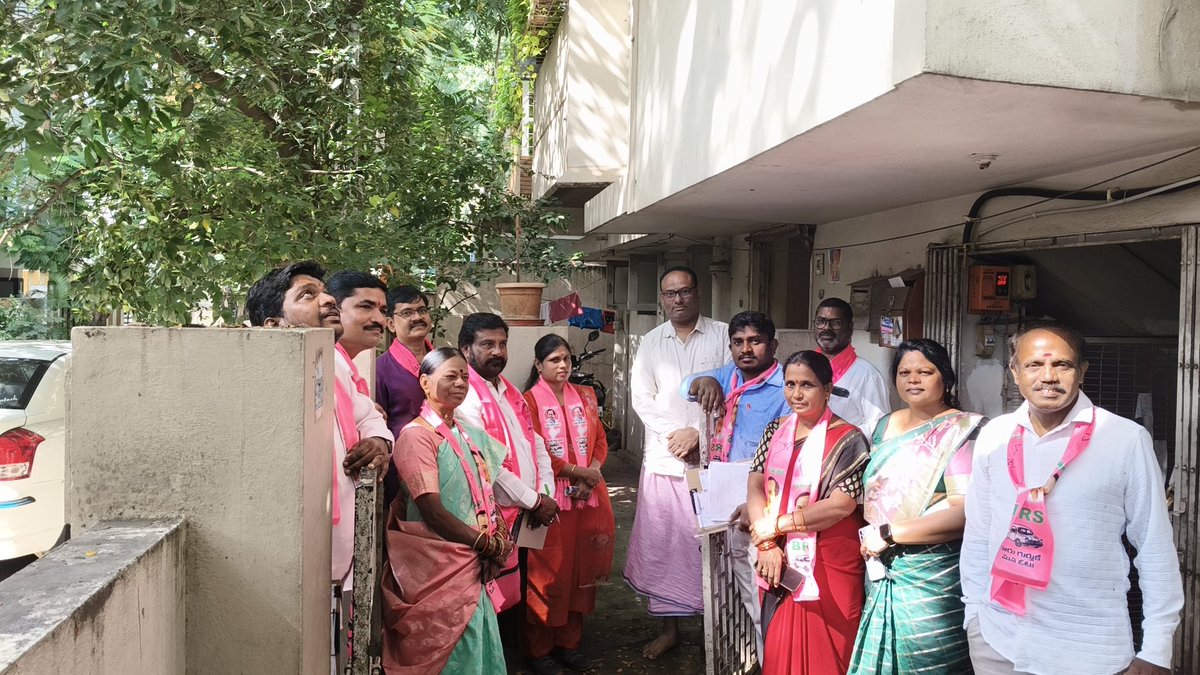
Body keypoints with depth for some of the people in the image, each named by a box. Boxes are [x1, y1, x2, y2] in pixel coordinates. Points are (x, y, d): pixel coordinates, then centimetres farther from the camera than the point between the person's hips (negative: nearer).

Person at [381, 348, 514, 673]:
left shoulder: (471, 435, 12)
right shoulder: (416, 436, -13)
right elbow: (433, 510, -18)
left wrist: (500, 541, -5)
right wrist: (489, 544, -11)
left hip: (474, 564, 7)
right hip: (439, 568, -7)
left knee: (481, 649, 13)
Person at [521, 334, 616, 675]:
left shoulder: (584, 396, 12)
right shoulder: (530, 401, -6)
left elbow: (600, 439, 12)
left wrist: (593, 473, -6)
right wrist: (578, 472, -12)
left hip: (588, 494, 5)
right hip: (549, 497, -5)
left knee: (580, 568, 10)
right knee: (548, 573, 0)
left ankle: (569, 642, 24)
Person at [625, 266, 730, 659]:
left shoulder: (723, 335, 0)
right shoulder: (651, 342, 10)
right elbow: (641, 397, 5)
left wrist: (697, 432, -11)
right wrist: (674, 436, -8)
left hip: (712, 456, -3)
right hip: (662, 458, 3)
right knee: (661, 542, 6)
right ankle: (669, 626, 19)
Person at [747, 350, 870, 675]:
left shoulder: (847, 439, -10)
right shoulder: (775, 431, 7)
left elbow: (842, 504, -18)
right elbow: (755, 485, 1)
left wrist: (777, 525, -12)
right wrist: (767, 544, -13)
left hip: (828, 567, -5)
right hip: (780, 563, 5)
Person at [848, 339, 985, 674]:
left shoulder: (961, 431, -10)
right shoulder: (885, 426, 10)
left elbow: (964, 511, -20)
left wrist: (888, 533, -17)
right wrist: (870, 535, 2)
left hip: (935, 579, -6)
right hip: (883, 574, 6)